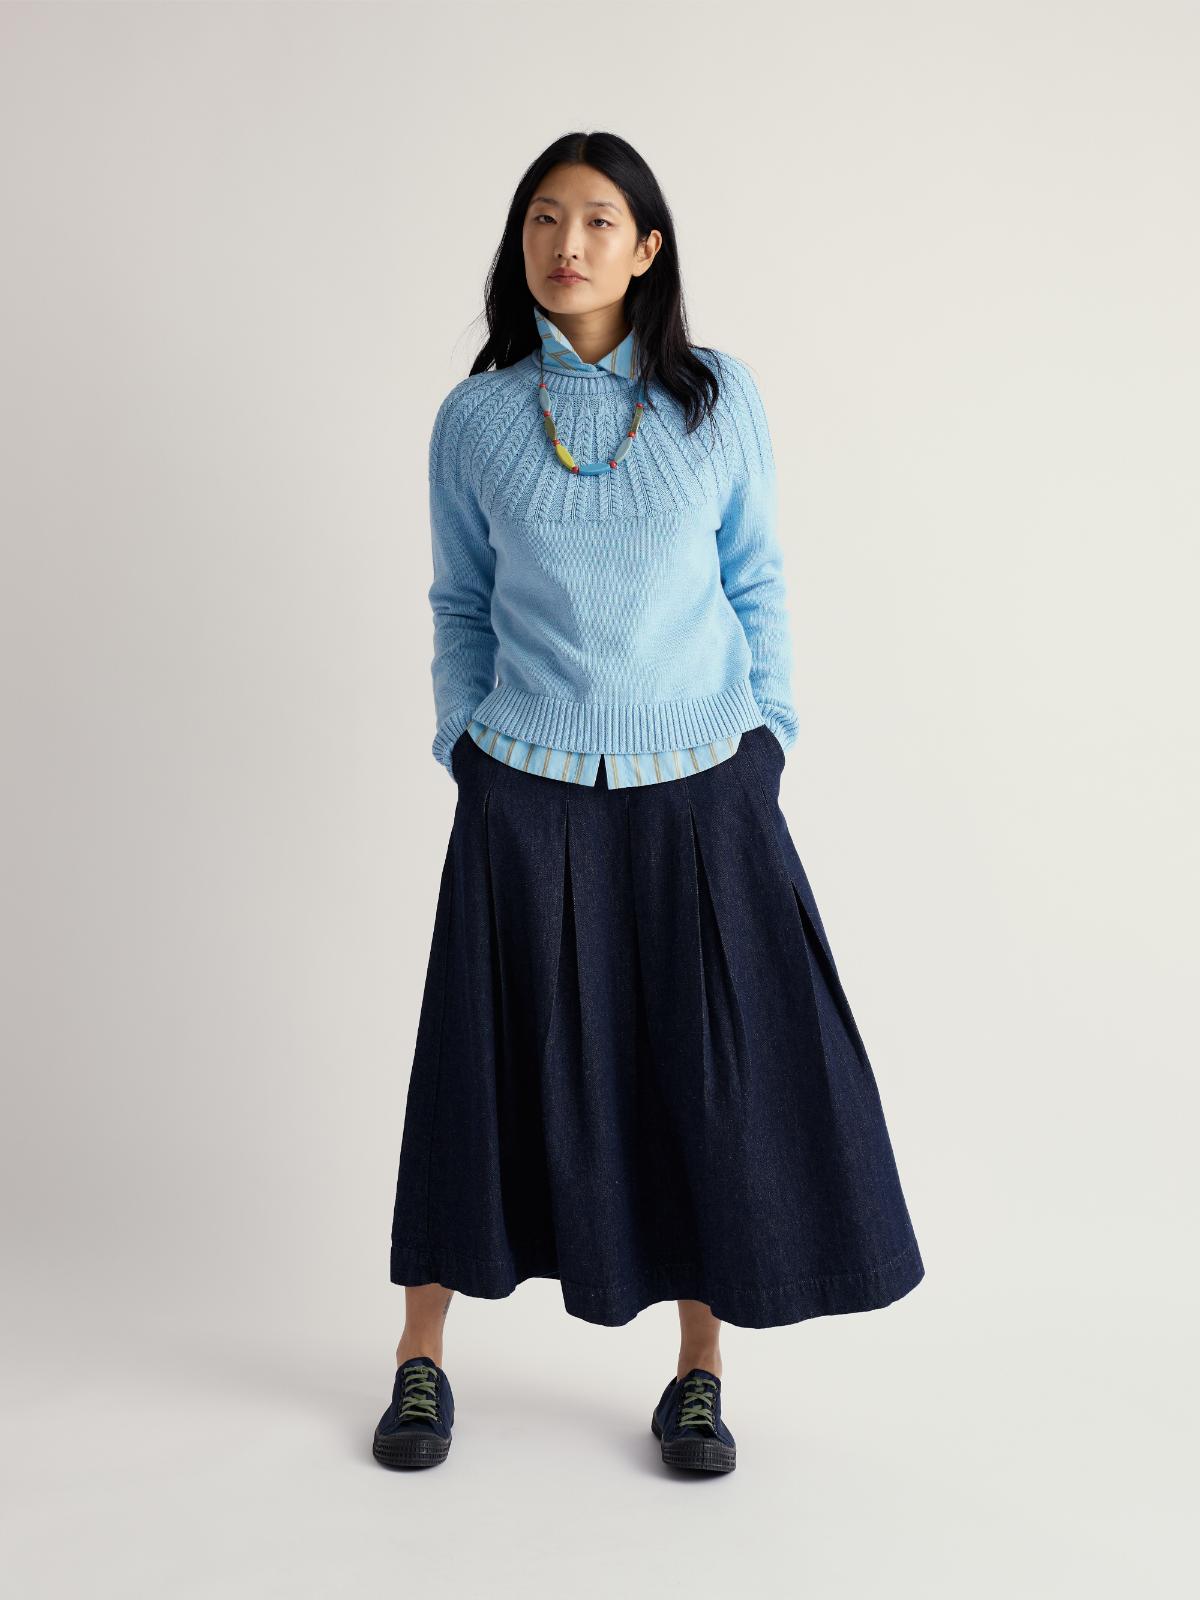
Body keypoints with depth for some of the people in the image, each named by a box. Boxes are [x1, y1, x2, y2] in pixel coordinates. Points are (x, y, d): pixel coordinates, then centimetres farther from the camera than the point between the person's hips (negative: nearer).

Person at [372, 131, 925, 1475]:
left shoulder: (718, 398, 3)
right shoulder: (476, 419, 4)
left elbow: (756, 580, 8)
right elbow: (461, 604, 11)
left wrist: (768, 731, 2)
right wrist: (461, 745, 3)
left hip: (702, 788, 1)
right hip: (528, 796, 0)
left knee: (718, 1073, 3)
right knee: (496, 1064, 5)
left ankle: (698, 1372, 21)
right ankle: (421, 1355, 23)